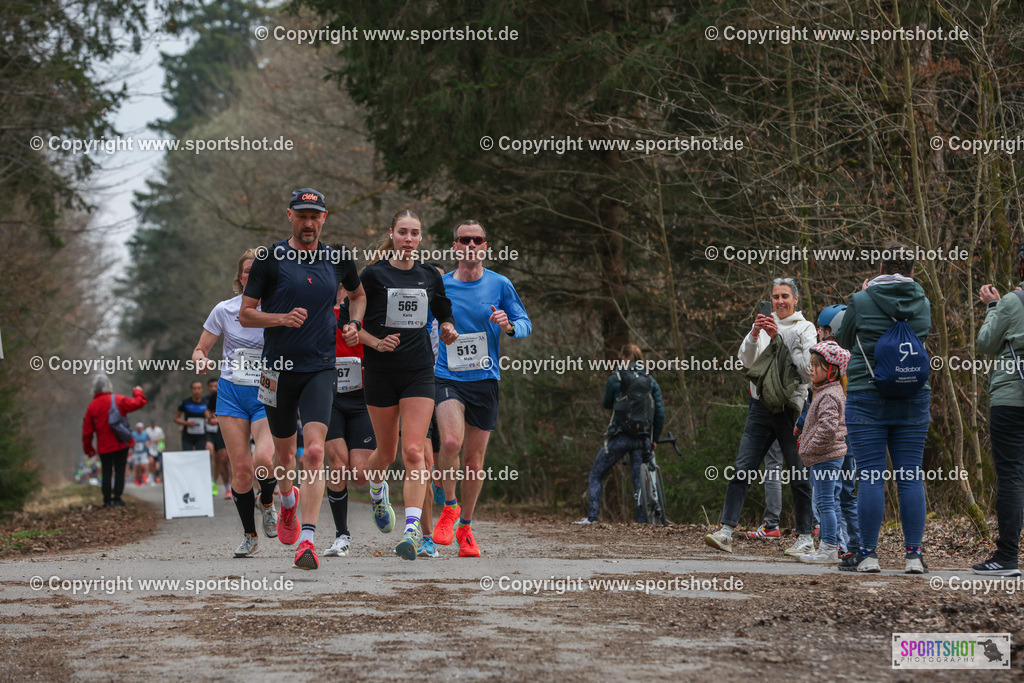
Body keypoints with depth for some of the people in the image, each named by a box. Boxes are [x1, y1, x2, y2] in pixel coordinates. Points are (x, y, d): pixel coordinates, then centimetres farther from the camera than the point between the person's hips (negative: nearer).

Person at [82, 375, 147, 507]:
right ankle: (117, 499, 2)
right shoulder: (118, 400, -4)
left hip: (105, 447, 1)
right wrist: (138, 392, 22)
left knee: (107, 473, 9)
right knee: (120, 471, 5)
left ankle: (107, 500, 6)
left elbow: (87, 430, 3)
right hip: (121, 444, -1)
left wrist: (88, 448, 13)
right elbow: (138, 403, 1)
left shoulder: (92, 406, 1)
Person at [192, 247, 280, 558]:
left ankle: (267, 503, 10)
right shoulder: (224, 310, 2)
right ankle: (249, 536, 13)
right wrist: (202, 361, -13)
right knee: (241, 468, -5)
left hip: (267, 395, -1)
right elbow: (200, 349, 9)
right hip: (232, 394, 1)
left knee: (264, 459, -24)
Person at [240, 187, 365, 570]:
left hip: (321, 368, 0)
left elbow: (358, 294, 28)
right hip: (279, 368, 0)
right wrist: (282, 317, -18)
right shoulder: (270, 259, -2)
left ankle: (307, 540, -22)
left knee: (314, 451, -17)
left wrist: (355, 324, 9)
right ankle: (287, 501, 49)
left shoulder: (338, 260, 6)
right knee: (285, 452, 14)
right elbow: (245, 314, -1)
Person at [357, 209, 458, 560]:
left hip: (419, 372, 1)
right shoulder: (373, 274, -4)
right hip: (381, 372, -1)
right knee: (386, 452, 11)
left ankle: (413, 527, -18)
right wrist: (376, 342, -17)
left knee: (414, 452, -13)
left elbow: (444, 315, 20)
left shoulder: (430, 276, 6)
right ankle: (376, 491, 45)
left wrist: (448, 330, -2)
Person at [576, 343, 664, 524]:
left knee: (595, 475, 11)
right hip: (642, 439, 3)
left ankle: (592, 517, 3)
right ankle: (642, 521, -1)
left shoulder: (615, 380, -5)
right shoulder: (651, 381, 5)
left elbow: (606, 404, 10)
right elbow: (660, 412, 3)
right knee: (639, 481, 7)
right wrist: (654, 439, 11)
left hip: (619, 437, -3)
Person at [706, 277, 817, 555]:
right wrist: (754, 334, -16)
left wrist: (779, 339, -14)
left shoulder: (805, 329, 2)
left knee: (799, 476, 1)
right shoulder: (765, 325, 12)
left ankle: (806, 537, 10)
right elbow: (747, 360, 0)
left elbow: (807, 369, -10)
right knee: (743, 468, -6)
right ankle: (726, 531, -10)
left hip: (792, 408, -3)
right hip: (761, 406, 3)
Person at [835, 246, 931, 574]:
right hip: (913, 400, 3)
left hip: (867, 398, -3)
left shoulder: (861, 302, -6)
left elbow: (844, 340, 8)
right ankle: (914, 555, 3)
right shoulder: (922, 304, 3)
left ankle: (867, 555, -1)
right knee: (911, 477, 4)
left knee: (870, 476, -2)